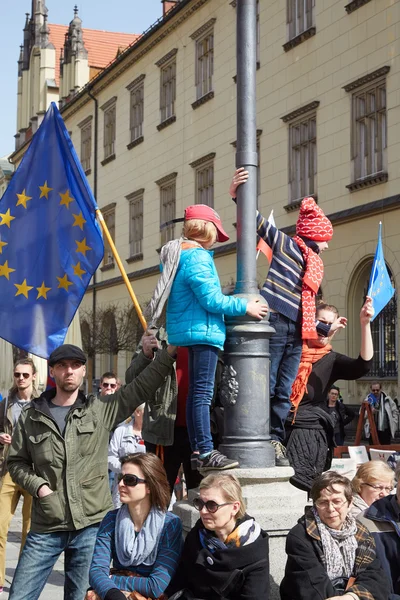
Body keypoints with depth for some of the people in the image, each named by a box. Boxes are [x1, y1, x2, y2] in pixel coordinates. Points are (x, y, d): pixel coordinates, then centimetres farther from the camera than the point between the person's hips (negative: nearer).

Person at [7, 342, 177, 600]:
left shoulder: (102, 409, 4)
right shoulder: (31, 417, 6)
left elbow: (142, 387, 2)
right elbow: (17, 462, 11)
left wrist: (171, 350, -5)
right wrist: (38, 486, -6)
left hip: (92, 525, 0)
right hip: (46, 528, 1)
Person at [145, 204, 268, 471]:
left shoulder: (178, 254, 17)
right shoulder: (197, 257, -14)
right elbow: (211, 299, -19)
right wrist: (245, 306, -9)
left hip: (186, 331, 10)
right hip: (202, 330, -10)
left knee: (196, 392, 12)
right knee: (203, 392, -12)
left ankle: (197, 449, 15)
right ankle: (206, 451, -13)